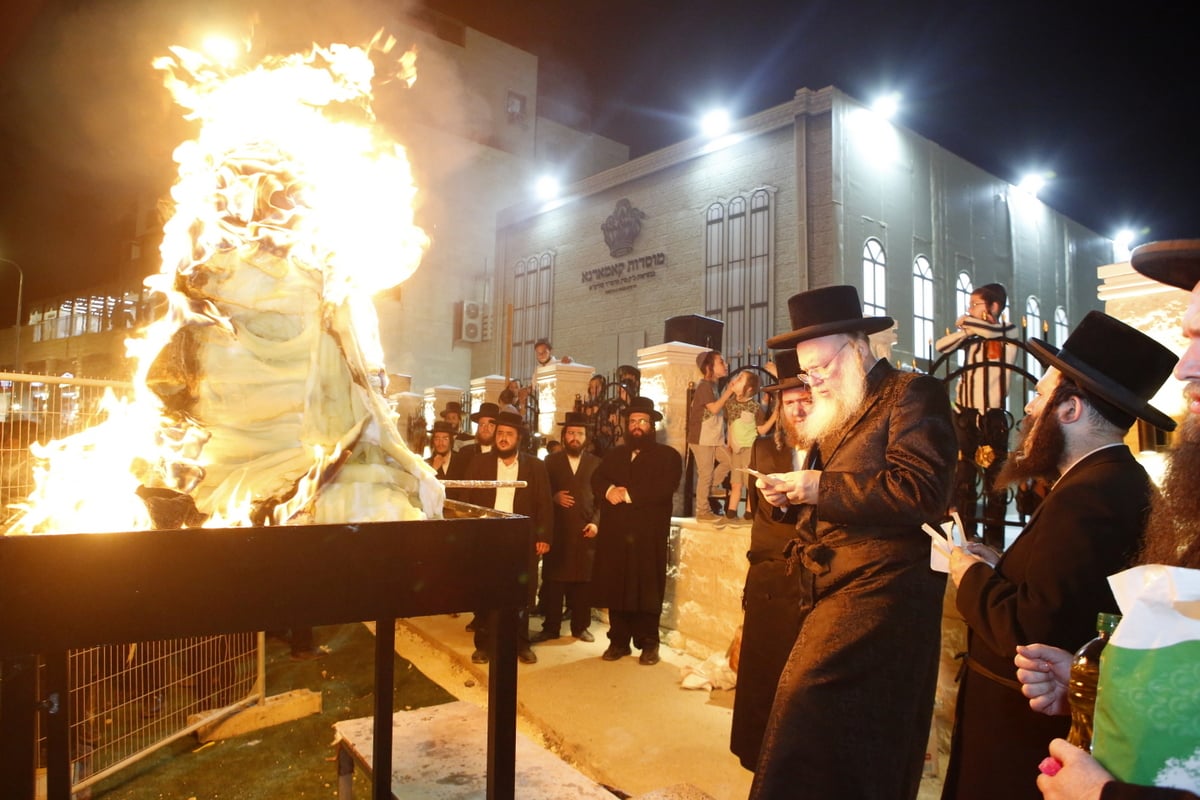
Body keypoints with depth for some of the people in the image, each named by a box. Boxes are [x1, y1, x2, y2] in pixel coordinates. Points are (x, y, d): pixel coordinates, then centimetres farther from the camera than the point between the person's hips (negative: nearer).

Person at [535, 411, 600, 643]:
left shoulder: (596, 463, 10)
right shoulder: (551, 461, 10)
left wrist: (595, 522, -5)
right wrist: (555, 497, -11)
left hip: (585, 531, 0)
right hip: (557, 530, 0)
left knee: (582, 581, 4)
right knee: (553, 580, 2)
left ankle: (580, 626, 17)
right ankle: (551, 627, 12)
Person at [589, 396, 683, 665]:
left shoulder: (667, 455, 5)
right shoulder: (614, 454, 21)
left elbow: (664, 488, -11)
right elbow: (596, 480, 9)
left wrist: (628, 494, -13)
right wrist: (609, 490, -13)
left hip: (648, 534, -4)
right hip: (615, 533, 4)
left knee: (647, 589, -1)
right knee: (615, 587, 5)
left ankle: (648, 644, 10)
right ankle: (618, 640, 16)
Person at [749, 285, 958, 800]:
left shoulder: (913, 394, -6)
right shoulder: (839, 413, 19)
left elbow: (920, 491, -19)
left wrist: (822, 487, -17)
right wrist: (791, 497, 7)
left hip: (879, 589, -8)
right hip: (836, 585, 8)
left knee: (809, 701, -15)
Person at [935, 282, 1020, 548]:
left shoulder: (1008, 331, 0)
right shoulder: (973, 336, 12)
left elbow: (992, 329, -22)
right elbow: (941, 345, 0)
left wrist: (966, 321, -5)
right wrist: (967, 329, -11)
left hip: (993, 417, -5)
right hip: (966, 414, 5)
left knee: (994, 478, -2)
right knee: (963, 477, 7)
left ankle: (994, 540, 4)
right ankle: (966, 535, 17)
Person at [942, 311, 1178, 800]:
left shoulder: (1086, 496, -25)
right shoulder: (1119, 479, 6)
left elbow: (1032, 630, -29)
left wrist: (973, 577, -13)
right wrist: (1001, 567, 1)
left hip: (1026, 728, -9)